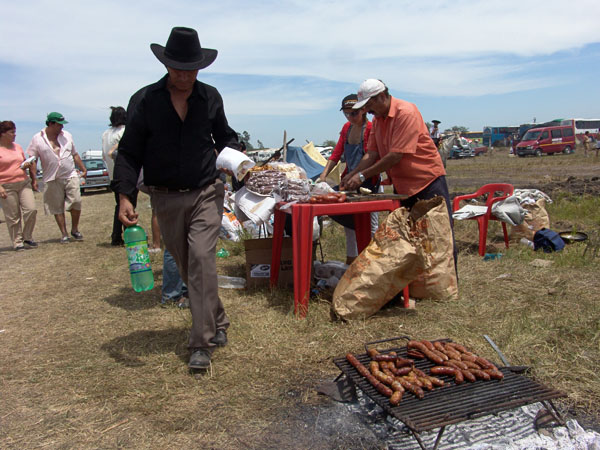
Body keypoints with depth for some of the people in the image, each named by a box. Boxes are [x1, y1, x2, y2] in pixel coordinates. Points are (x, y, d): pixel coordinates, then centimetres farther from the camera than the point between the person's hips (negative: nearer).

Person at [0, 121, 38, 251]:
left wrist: (26, 165, 1)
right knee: (13, 216, 2)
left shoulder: (17, 147, 13)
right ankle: (17, 242, 14)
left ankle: (27, 237, 13)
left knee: (31, 209, -5)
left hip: (24, 183, 5)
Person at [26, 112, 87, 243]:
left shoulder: (67, 135, 11)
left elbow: (75, 154, 19)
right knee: (57, 208, 2)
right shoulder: (37, 139, 1)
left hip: (71, 176, 2)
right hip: (52, 180, -2)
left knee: (76, 201, -8)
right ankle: (64, 234, 11)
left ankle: (75, 229, 10)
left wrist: (83, 169, 15)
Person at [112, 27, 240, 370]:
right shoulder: (144, 101, -2)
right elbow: (129, 153, -2)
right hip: (166, 198, 1)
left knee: (202, 258, -16)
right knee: (188, 267, 10)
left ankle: (202, 344, -10)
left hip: (206, 193, -1)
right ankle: (217, 323, 31)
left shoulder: (210, 97, 3)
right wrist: (125, 196, -13)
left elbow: (224, 135, 19)